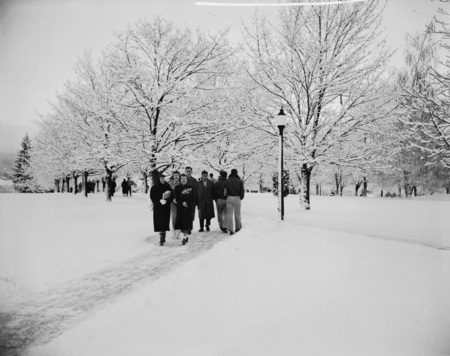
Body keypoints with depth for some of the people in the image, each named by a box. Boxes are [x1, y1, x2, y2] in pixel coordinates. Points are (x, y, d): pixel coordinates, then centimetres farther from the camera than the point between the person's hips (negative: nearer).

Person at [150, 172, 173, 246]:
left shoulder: (168, 187, 4)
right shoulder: (154, 187, 0)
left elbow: (171, 197, 4)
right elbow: (152, 197, -2)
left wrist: (166, 201, -13)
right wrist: (159, 201, -16)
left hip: (166, 207, 1)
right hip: (158, 207, -1)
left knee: (164, 222, -5)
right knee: (159, 222, -2)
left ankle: (162, 239, -5)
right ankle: (162, 238, 9)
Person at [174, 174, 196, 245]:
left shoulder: (191, 187, 4)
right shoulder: (177, 187, 8)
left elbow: (193, 197, -1)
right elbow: (177, 197, 1)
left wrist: (187, 203, -13)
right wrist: (182, 203, -12)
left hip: (189, 207, -2)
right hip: (180, 207, 2)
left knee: (187, 221, -8)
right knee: (181, 221, 1)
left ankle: (185, 237, -10)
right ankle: (186, 236, 13)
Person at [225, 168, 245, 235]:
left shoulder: (227, 181, 1)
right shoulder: (239, 181, -1)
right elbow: (242, 191, -3)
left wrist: (226, 197, 10)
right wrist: (241, 197, 13)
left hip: (229, 198, 0)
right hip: (237, 198, 0)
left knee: (229, 214, 1)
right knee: (237, 213, 13)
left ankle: (230, 229, -6)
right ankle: (238, 227, 25)